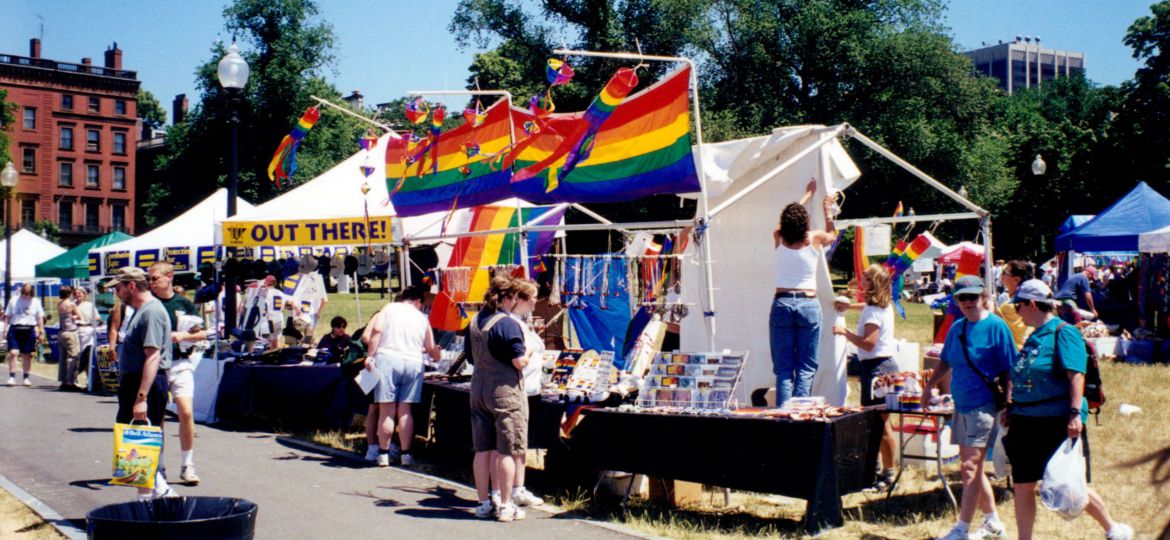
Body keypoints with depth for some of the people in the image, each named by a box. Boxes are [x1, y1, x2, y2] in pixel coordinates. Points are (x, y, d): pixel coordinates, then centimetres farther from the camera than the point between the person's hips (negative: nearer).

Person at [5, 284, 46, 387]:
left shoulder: (36, 302, 6)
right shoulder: (13, 301, 6)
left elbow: (40, 318, 8)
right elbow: (7, 316, 9)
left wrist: (41, 332, 3)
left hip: (29, 330, 0)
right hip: (15, 329, 0)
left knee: (27, 355, 5)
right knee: (13, 353, -11)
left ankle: (26, 378, 14)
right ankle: (12, 377, -6)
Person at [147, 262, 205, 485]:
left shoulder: (184, 303, 5)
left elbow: (202, 334, 8)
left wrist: (182, 336, -7)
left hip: (180, 363, 0)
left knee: (186, 412, -10)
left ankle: (187, 465, 2)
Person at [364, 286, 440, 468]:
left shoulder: (389, 308, 10)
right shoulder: (422, 318, 15)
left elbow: (377, 330, -7)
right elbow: (431, 349, 20)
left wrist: (370, 355, -6)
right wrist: (436, 355, 43)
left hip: (388, 359, -2)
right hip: (413, 363, 2)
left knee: (387, 410, 2)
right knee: (404, 411, 8)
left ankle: (384, 453, 6)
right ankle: (406, 454, 8)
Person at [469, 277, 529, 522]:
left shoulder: (474, 322, 7)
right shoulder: (507, 324, -16)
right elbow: (520, 362, -17)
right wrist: (528, 352, 3)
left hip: (478, 388, 7)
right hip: (505, 390, -7)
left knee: (482, 449, 11)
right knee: (506, 451, 0)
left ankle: (483, 502, 18)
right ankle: (505, 506, 3)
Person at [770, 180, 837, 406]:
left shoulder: (779, 237, 2)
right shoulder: (814, 239, -3)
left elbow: (788, 219, 25)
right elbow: (832, 235, 23)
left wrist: (808, 194, 37)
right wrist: (828, 210, 35)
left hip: (782, 304, 1)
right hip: (808, 305, -1)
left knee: (783, 367, 3)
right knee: (806, 367, 2)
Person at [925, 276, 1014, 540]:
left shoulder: (995, 326, -10)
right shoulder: (956, 328, 9)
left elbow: (1009, 370, -11)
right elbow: (946, 363, 22)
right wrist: (928, 387, 13)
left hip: (984, 406, -7)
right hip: (961, 406, 8)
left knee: (970, 467, -10)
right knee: (973, 469, 14)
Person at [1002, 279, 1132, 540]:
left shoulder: (1064, 333, -11)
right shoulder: (1034, 337, 14)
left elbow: (1076, 375, -20)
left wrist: (1075, 413, -27)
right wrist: (1010, 408, 18)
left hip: (1058, 423, -8)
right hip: (1026, 422, 8)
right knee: (1022, 486, 6)